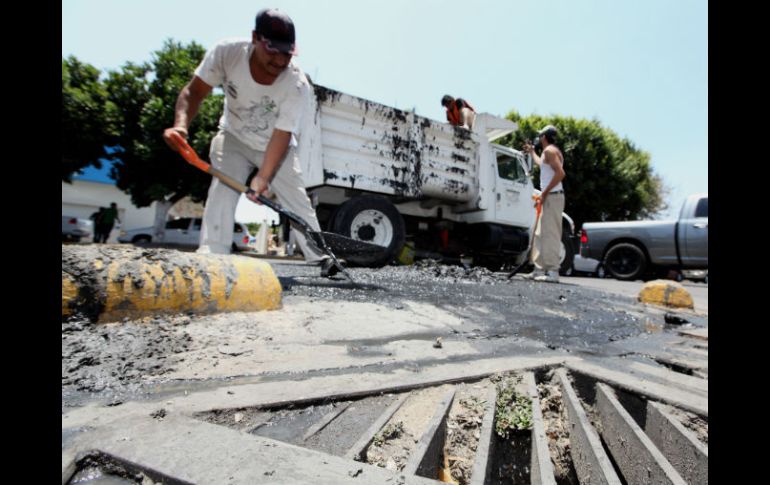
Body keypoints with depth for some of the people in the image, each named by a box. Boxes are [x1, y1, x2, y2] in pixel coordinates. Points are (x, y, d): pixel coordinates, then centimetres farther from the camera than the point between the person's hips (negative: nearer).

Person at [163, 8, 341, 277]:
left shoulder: (298, 85, -29)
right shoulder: (226, 52, -25)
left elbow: (281, 135, -30)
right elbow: (193, 92, -17)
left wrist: (263, 177, -38)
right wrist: (181, 124, -36)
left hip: (276, 147, 0)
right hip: (233, 138, 1)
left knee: (297, 199, -3)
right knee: (222, 187, -21)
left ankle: (321, 257, 9)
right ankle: (210, 256, -17)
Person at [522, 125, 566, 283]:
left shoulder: (550, 150, -9)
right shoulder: (550, 152, 22)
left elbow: (560, 173, -22)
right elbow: (541, 164, 46)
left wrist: (544, 193, -20)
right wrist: (531, 152, 56)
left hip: (553, 196, -10)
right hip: (549, 197, 10)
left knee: (550, 233, -13)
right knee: (540, 234, 10)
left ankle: (552, 272, -12)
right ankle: (540, 269, 13)